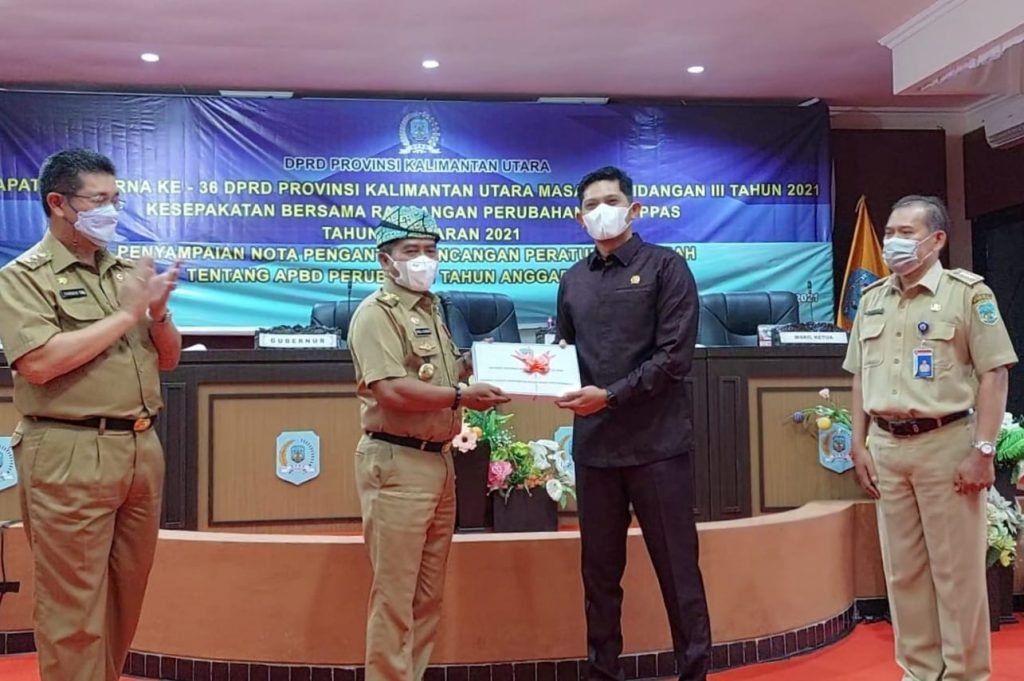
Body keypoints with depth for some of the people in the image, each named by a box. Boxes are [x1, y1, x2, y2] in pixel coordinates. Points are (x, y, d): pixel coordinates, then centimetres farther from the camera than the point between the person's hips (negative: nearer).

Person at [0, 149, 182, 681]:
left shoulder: (128, 272, 13)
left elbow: (168, 359, 17)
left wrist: (158, 314, -4)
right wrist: (126, 314, -12)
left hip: (141, 449, 6)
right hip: (70, 457, -6)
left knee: (124, 599, 16)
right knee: (74, 611, 1)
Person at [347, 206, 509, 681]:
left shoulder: (432, 310, 18)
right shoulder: (376, 313, -10)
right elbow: (391, 390, -23)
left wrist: (474, 366, 7)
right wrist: (461, 397, -27)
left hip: (438, 460, 9)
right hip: (396, 462, -9)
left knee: (428, 593, 15)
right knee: (395, 593, -2)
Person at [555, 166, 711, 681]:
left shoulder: (665, 268, -1)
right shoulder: (573, 281, 13)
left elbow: (674, 356, -10)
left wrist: (610, 396, -17)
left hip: (656, 442, -4)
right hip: (593, 444, 5)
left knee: (676, 566, 3)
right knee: (600, 569, 13)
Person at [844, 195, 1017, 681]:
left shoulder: (968, 293, -4)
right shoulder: (871, 300, 12)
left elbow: (994, 374, -8)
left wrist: (982, 450, -13)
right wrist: (860, 445, 9)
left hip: (946, 444, -5)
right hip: (887, 447, 5)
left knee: (957, 569, 2)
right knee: (903, 570, 11)